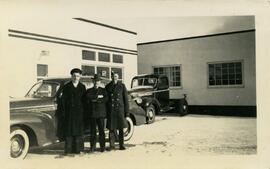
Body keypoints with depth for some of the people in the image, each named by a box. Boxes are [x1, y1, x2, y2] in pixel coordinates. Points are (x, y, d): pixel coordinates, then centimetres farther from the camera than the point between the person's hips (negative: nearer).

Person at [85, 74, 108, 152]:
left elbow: (106, 99, -5)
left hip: (101, 113, -1)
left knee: (101, 130, 0)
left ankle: (102, 146, 7)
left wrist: (96, 100, -10)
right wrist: (98, 96, -12)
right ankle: (92, 147, 9)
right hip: (92, 113, 1)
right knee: (93, 130, 2)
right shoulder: (89, 90, 13)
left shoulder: (103, 90, 12)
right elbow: (87, 98, -8)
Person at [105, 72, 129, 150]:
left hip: (120, 109, 0)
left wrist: (127, 111, -2)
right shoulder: (108, 87, 6)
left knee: (121, 128, 5)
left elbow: (125, 98, 2)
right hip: (111, 111, 1)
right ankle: (112, 145, 11)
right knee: (111, 128, 2)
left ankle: (121, 145, 15)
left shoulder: (122, 86, 3)